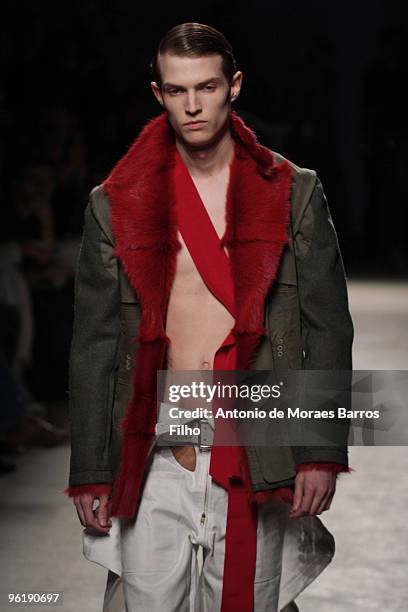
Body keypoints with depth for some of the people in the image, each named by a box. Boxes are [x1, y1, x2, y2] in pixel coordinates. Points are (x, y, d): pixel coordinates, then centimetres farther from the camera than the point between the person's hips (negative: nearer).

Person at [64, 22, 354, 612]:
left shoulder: (294, 193, 5)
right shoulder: (116, 205, 6)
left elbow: (327, 329, 3)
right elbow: (94, 344, 7)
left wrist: (322, 452, -5)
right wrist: (90, 473, 3)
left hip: (257, 456, 0)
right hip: (153, 454, 0)